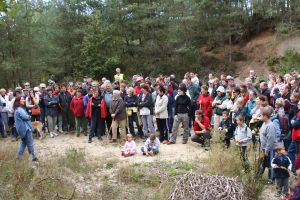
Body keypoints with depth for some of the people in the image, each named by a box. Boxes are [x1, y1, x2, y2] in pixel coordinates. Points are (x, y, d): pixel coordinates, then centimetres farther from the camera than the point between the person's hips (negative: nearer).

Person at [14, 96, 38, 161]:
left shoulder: (18, 109, 13)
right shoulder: (20, 109, -21)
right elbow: (26, 117, -22)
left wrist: (28, 116, -3)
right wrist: (29, 116, -2)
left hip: (22, 128, 10)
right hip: (25, 128, -10)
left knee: (24, 142, 21)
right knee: (30, 143, -2)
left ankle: (19, 156, 22)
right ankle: (33, 157, 5)